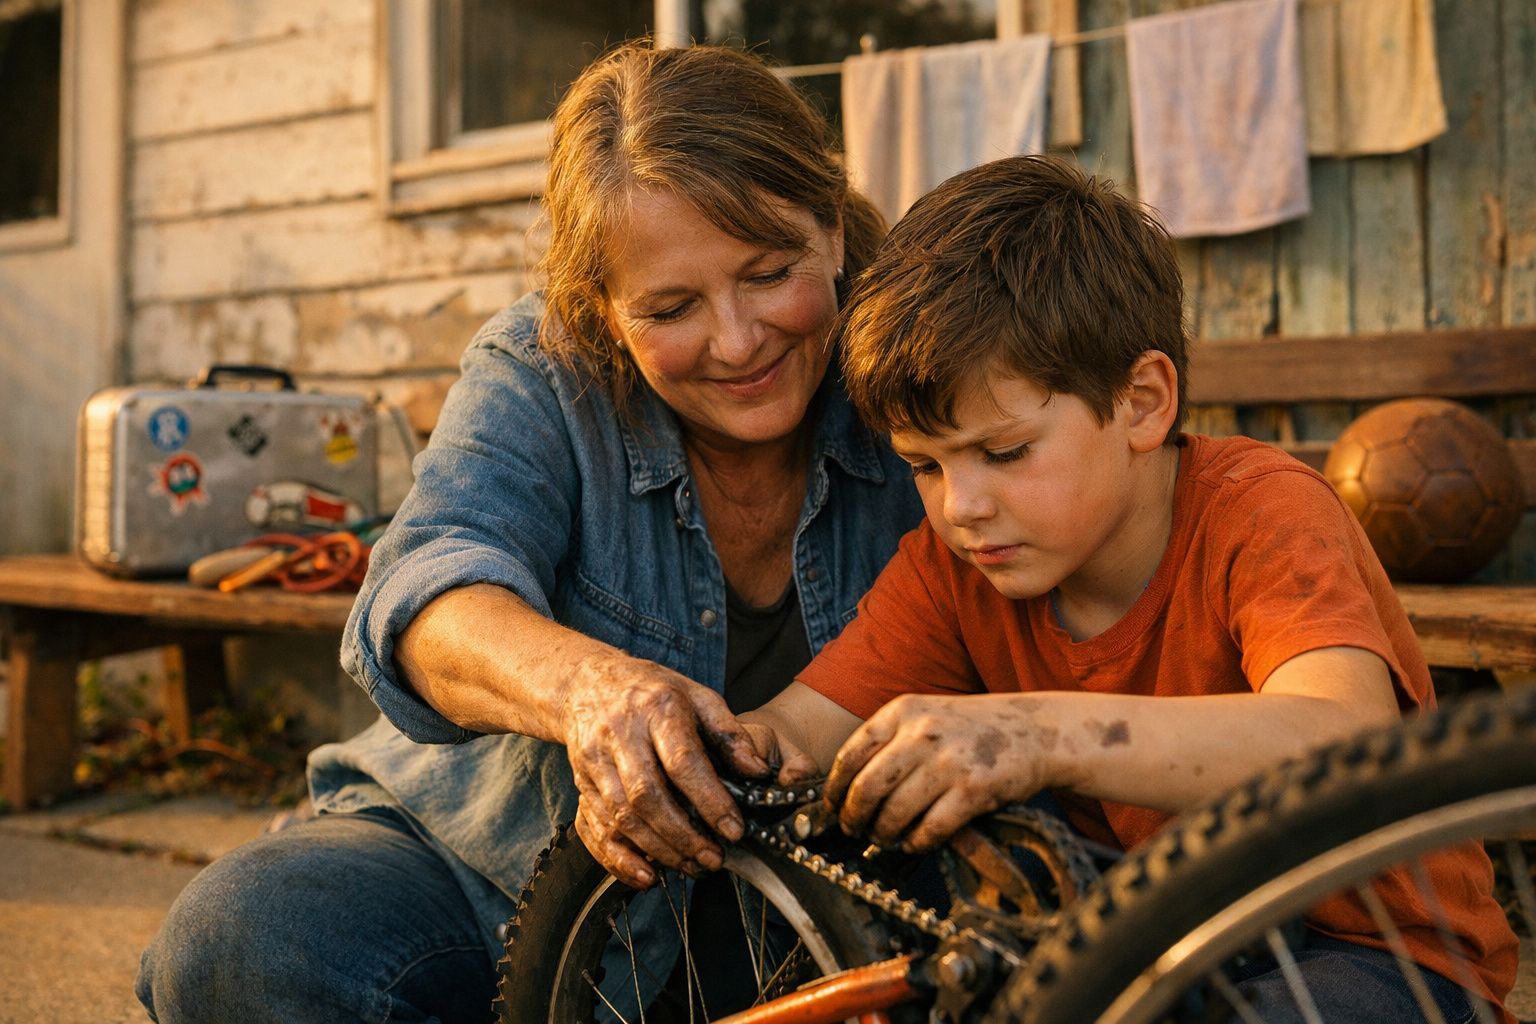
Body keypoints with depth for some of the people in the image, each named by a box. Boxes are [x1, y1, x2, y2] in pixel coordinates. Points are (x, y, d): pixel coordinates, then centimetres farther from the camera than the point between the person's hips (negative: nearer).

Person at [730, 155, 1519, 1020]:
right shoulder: (955, 563, -6)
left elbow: (1349, 752, -41)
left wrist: (1052, 735, -54)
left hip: (1371, 952, -4)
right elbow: (796, 735, -11)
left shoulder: (1261, 511, -22)